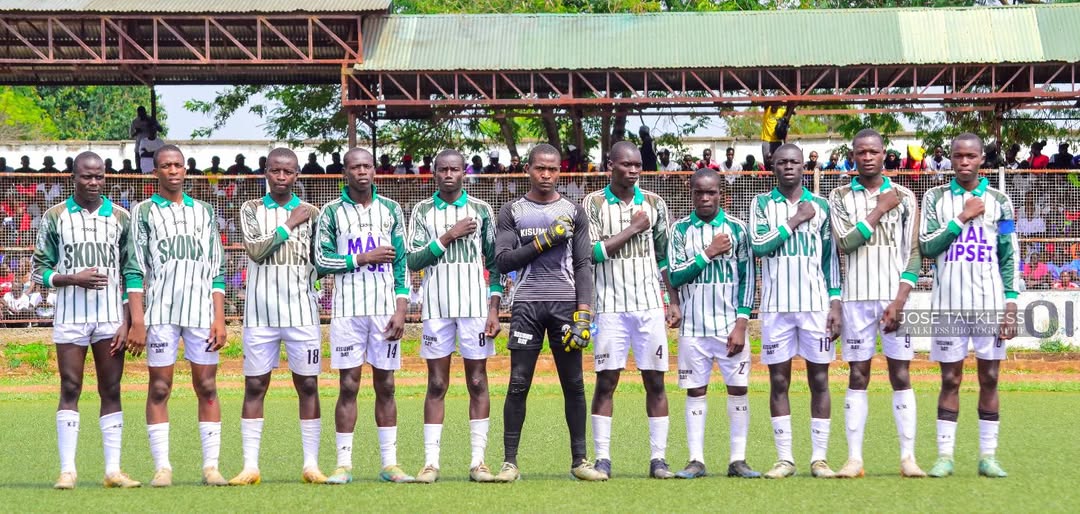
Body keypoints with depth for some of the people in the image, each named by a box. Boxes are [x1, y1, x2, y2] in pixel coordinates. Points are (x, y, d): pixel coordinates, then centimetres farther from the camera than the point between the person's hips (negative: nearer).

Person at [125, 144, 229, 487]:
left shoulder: (204, 212, 14)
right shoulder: (144, 212, 7)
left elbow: (217, 271, 12)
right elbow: (135, 271, 2)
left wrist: (220, 319, 3)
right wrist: (137, 322, -6)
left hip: (201, 311, 2)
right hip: (159, 313, -2)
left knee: (207, 388, 0)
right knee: (159, 388, -2)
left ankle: (211, 466, 1)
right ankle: (162, 467, 0)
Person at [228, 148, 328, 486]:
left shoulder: (311, 213, 8)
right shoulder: (252, 209, 6)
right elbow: (256, 251, -9)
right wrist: (289, 224, -8)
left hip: (302, 311, 1)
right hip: (260, 313, -1)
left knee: (308, 385, 0)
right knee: (255, 386, -1)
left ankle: (311, 464, 3)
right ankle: (250, 466, 0)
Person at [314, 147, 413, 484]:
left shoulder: (391, 210, 9)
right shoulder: (332, 212, 4)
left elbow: (402, 264, 7)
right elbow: (321, 262, -1)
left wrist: (401, 310, -1)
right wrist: (363, 258, -10)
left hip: (385, 308, 2)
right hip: (348, 308, -2)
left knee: (385, 385, 4)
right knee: (349, 384, -3)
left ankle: (389, 463, 6)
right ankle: (344, 463, 0)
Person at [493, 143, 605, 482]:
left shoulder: (574, 213, 10)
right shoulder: (512, 212, 9)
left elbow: (583, 266, 5)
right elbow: (503, 261, -1)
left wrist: (584, 313, -5)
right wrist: (544, 241, -10)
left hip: (566, 302, 1)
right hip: (526, 304, -1)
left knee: (574, 384, 1)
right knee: (519, 383, -4)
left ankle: (579, 460, 7)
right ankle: (510, 461, -1)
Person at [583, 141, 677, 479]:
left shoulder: (653, 203, 9)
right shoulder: (594, 203, 0)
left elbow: (665, 256, 13)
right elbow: (591, 253, -9)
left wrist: (674, 300, 8)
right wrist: (632, 230, -9)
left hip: (650, 305, 2)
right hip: (611, 305, -2)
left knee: (655, 380, 0)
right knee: (606, 380, -3)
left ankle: (658, 458, 3)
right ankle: (602, 458, 0)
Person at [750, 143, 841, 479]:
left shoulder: (820, 206, 9)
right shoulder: (763, 204, 7)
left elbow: (830, 258, 9)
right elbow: (758, 245, -8)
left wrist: (835, 303, 2)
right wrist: (795, 221, -8)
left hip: (816, 305, 1)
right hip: (777, 306, 0)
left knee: (819, 379, 0)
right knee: (778, 381, 0)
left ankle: (820, 458, 3)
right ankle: (784, 459, 5)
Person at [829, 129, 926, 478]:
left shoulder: (904, 197, 7)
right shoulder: (841, 197, 8)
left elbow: (913, 254, 2)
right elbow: (845, 243, -7)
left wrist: (900, 301, -8)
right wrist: (880, 210, -8)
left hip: (895, 296, 0)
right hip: (857, 297, 0)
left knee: (901, 374, -1)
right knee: (858, 376, 1)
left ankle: (908, 457, 0)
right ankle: (854, 458, 0)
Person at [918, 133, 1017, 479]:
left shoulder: (999, 201, 7)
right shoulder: (936, 198, 6)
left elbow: (1009, 258, 6)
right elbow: (926, 247, -3)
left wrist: (1011, 305, -2)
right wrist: (962, 218, -9)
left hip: (990, 303, 1)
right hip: (949, 304, 0)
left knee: (989, 378, 2)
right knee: (950, 379, 2)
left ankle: (988, 456, 7)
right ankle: (944, 456, 4)